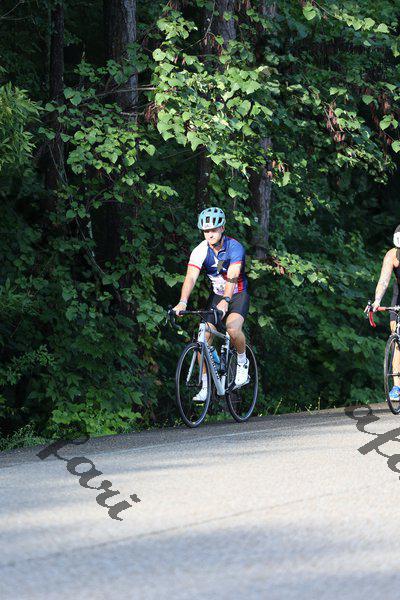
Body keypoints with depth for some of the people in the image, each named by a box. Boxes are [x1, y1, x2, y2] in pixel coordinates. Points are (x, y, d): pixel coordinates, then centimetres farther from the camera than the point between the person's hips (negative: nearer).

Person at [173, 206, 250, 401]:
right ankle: (205, 386, -4)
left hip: (238, 295, -4)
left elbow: (232, 277, -38)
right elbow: (191, 277, -28)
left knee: (233, 329, -31)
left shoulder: (234, 248, -24)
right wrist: (183, 302, -45)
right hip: (216, 295, 4)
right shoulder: (200, 251, -15)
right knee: (204, 336, -13)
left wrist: (225, 301, -54)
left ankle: (242, 362, -2)